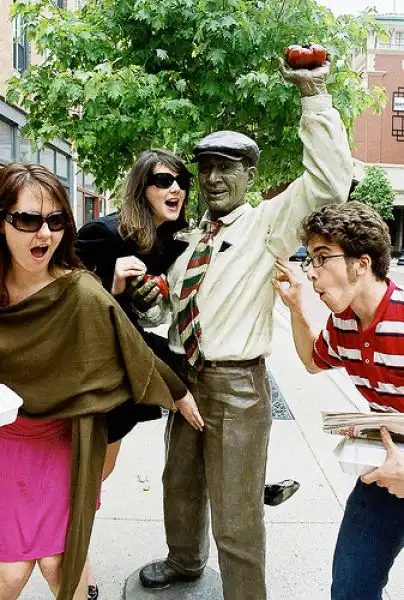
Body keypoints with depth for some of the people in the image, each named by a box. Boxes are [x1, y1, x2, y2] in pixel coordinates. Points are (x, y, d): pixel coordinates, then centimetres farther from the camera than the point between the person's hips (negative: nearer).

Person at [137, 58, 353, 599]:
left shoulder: (267, 225, -9)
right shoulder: (190, 238, 10)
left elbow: (330, 179, -24)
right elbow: (171, 302, 20)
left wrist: (313, 93, -27)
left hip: (237, 386, -7)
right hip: (186, 377, 8)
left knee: (236, 518, 5)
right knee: (180, 487, 27)